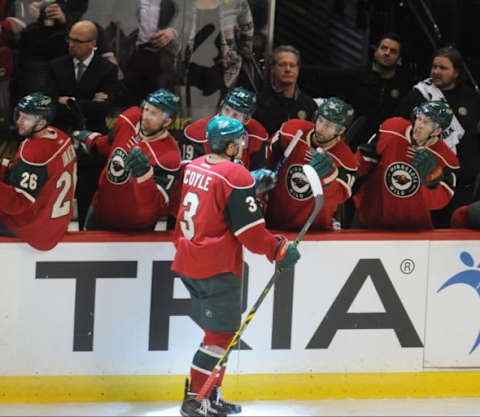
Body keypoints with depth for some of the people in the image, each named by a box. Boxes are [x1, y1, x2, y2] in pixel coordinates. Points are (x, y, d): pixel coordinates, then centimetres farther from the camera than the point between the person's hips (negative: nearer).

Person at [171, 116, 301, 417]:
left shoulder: (195, 166, 7)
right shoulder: (236, 176, -17)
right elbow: (250, 231, -16)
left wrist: (253, 182, 22)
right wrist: (280, 250, -3)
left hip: (189, 261, 9)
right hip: (217, 267, -9)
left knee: (218, 331, 18)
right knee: (221, 333, -1)